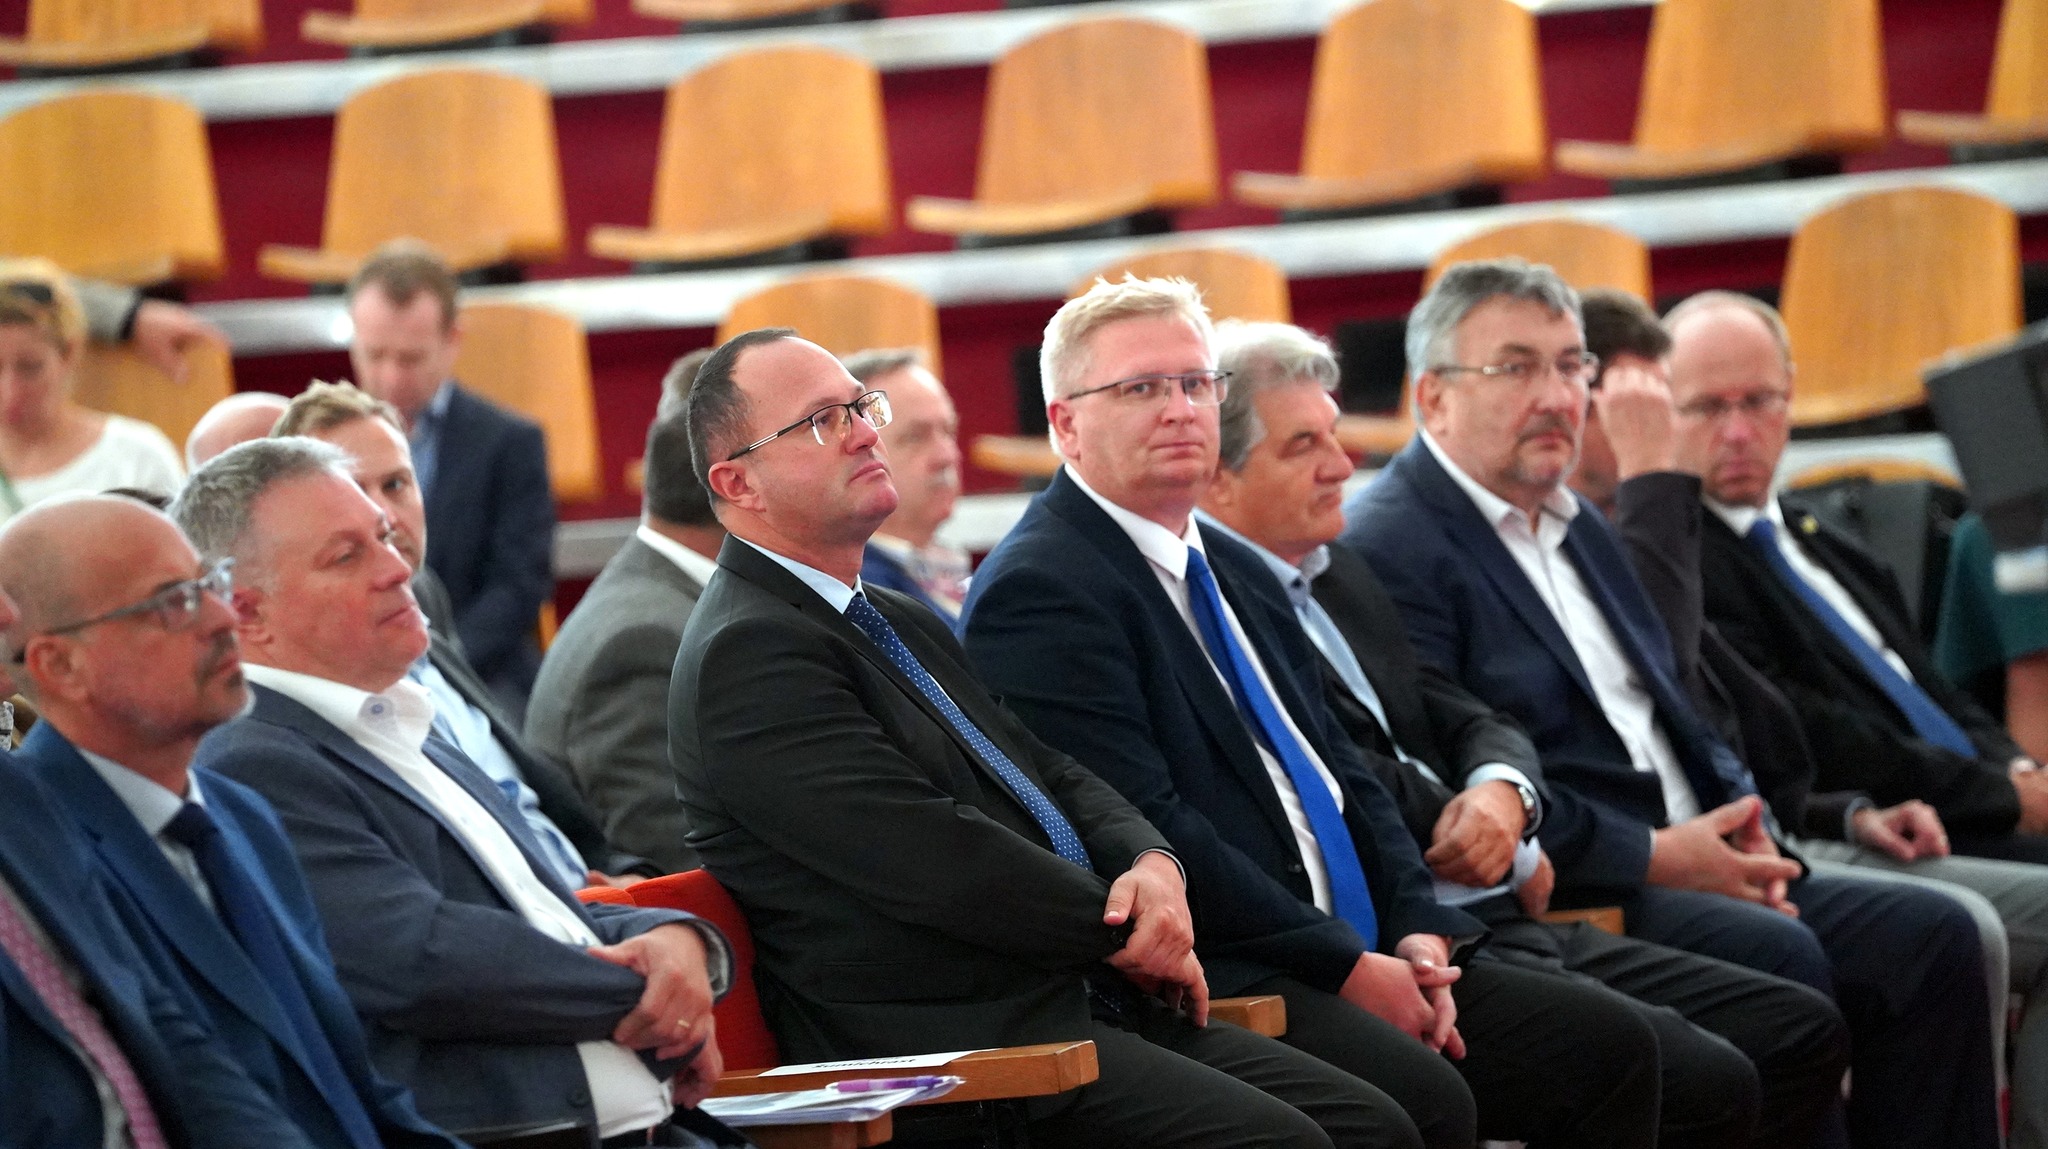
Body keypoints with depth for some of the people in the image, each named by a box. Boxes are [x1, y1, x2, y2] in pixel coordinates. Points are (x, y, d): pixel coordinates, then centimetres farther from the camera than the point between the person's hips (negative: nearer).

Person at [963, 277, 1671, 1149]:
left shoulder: (1238, 572, 21)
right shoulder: (1037, 592, -8)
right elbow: (1145, 830, -16)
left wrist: (1416, 931, 1)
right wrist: (1348, 967, -15)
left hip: (1367, 955, 9)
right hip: (1209, 979, -9)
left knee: (1608, 1047, -4)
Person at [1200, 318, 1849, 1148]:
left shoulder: (1340, 575, 21)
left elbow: (1469, 721, 21)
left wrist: (1501, 792, -5)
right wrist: (1515, 859, -2)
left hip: (1505, 925, 10)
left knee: (1805, 1034, 5)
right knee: (1706, 1082, -24)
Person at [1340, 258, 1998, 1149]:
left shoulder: (1577, 527, 24)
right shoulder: (1386, 550, -8)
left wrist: (1741, 823, 4)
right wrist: (1653, 857, -16)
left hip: (1689, 867, 9)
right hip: (1563, 899, -9)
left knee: (1931, 935, -7)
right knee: (1779, 957, -30)